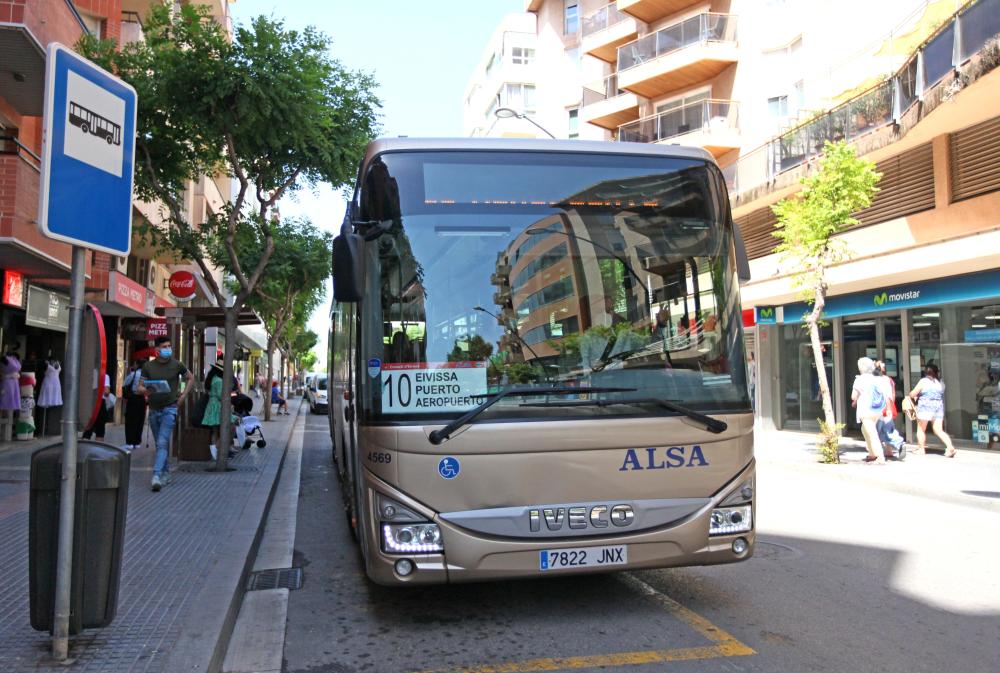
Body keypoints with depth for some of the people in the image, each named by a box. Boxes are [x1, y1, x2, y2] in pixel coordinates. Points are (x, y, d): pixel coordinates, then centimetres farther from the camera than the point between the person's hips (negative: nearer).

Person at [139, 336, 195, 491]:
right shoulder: (148, 366, 3)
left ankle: (156, 476, -23)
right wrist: (145, 391, -20)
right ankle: (166, 474, 25)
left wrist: (184, 395, 3)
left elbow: (190, 378, 14)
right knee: (160, 444, 13)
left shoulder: (176, 365, -1)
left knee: (162, 443, -16)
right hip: (153, 409, 3)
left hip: (170, 409, -3)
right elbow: (140, 387, 4)